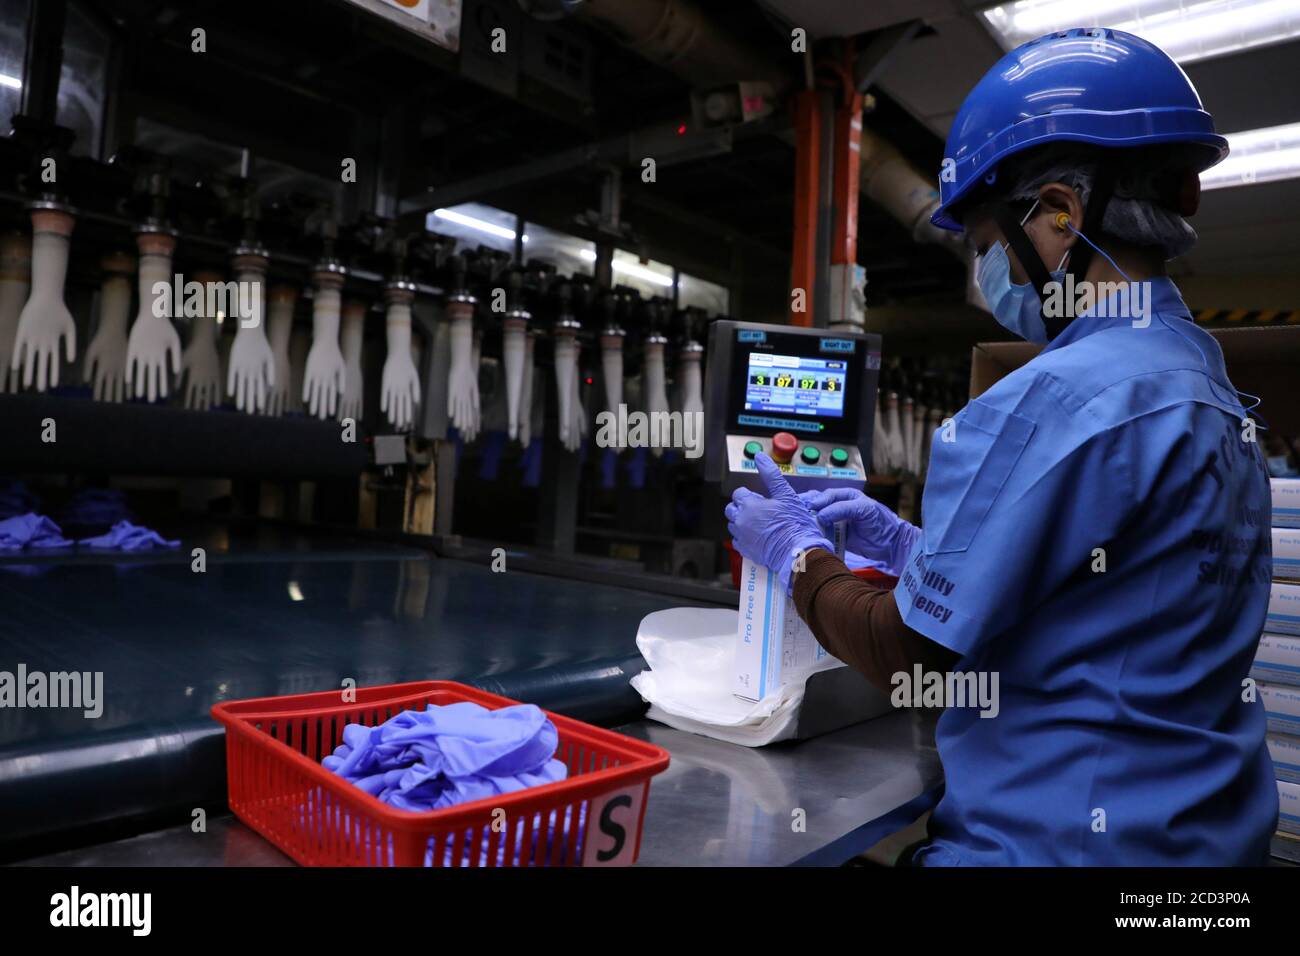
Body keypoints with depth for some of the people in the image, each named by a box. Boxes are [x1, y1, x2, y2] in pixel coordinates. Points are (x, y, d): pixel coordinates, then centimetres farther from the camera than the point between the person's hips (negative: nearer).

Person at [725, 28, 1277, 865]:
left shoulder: (1051, 404, -24)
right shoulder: (1205, 379, 4)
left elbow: (915, 658, -17)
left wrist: (797, 553, -3)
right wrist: (899, 540, 10)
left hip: (1065, 837, -8)